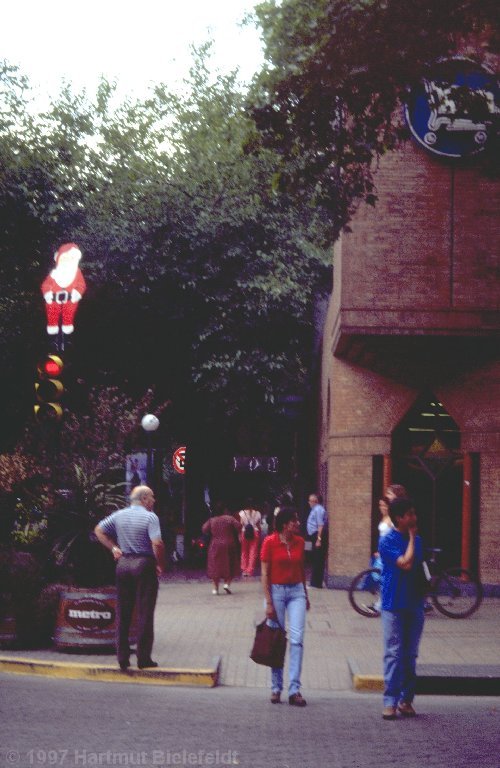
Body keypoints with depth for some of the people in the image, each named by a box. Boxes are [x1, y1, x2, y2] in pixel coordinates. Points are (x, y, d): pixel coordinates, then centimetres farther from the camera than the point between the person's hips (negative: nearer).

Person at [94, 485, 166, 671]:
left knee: (122, 613, 10)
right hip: (144, 565, -5)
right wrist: (161, 565, -8)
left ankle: (122, 658, 11)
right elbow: (157, 544, -20)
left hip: (123, 563, 5)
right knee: (144, 614, 2)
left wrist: (113, 548, 12)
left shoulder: (119, 515, 8)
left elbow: (98, 530, 13)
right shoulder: (150, 517, -10)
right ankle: (143, 659, 3)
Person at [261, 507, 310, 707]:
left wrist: (305, 595, 20)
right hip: (276, 591, -3)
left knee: (297, 639, -8)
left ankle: (294, 690, -7)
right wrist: (268, 602, -10)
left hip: (296, 591, 3)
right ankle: (276, 688, 16)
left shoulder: (299, 542, 4)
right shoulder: (270, 542, -8)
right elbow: (265, 573, -7)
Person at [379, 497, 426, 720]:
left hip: (414, 604, 6)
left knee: (411, 655, 8)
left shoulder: (416, 540, 10)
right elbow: (406, 564, -21)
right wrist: (412, 538, -11)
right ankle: (390, 701, -4)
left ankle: (406, 699, 14)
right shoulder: (388, 541, -10)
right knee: (394, 653, -6)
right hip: (394, 605, -6)